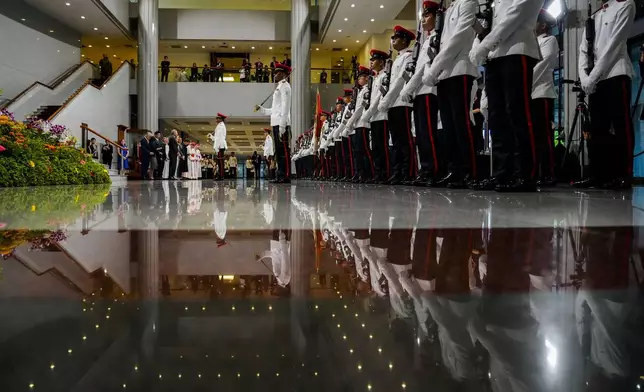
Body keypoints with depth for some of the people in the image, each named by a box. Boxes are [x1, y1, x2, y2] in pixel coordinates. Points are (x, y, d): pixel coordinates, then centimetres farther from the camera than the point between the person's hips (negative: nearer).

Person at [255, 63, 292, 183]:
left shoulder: (284, 86, -6)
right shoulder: (279, 87, 23)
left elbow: (285, 107, -15)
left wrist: (282, 126, -21)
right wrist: (261, 109, 21)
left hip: (282, 124, -10)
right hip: (276, 124, 10)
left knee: (284, 151, -9)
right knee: (279, 152, 11)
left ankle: (286, 177, -9)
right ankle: (281, 176, 15)